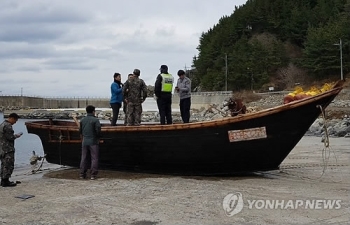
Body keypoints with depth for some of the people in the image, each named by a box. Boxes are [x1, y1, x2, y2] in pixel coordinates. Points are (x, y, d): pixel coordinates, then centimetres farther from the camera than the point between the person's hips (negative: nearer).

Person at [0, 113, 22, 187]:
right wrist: (17, 135, -3)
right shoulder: (8, 126, -16)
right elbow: (10, 137, -20)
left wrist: (15, 135, 14)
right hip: (7, 149, -10)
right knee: (9, 165, -6)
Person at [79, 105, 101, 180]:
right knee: (94, 158, 1)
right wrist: (98, 138, 5)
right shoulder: (95, 120, -10)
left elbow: (80, 131, 12)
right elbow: (98, 130, -13)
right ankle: (93, 174, -2)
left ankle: (82, 174, 13)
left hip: (84, 142, 5)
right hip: (93, 142, -5)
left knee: (84, 158, 11)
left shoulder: (82, 120, 7)